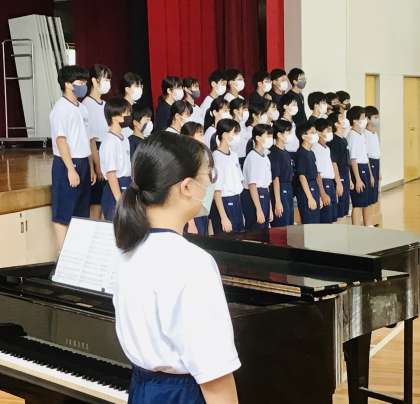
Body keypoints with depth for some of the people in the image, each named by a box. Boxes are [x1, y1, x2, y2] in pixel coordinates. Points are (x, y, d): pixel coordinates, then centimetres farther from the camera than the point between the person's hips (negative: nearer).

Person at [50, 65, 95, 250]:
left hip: (82, 163, 8)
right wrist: (71, 169, -20)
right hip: (67, 164, -8)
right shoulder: (61, 108, -12)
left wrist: (91, 168, 14)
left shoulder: (82, 108, 13)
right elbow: (61, 140, -17)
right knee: (63, 213, -2)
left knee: (80, 212, 13)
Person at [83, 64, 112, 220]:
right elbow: (90, 139, -15)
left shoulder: (104, 104, 14)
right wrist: (98, 165, -15)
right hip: (96, 154, -8)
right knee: (96, 203, -3)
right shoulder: (87, 105, -12)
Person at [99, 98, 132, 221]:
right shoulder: (110, 142, -15)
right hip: (115, 189, -9)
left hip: (126, 189, 9)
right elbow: (111, 174, -18)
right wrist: (119, 200, -19)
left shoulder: (125, 139, 12)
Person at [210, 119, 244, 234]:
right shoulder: (217, 157, -14)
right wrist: (223, 218, -18)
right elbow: (216, 191, -16)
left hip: (237, 204, 8)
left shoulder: (233, 155, 9)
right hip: (224, 204, -8)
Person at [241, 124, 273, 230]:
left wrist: (269, 208, 15)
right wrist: (259, 210, -18)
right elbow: (252, 185, -16)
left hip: (264, 197, 9)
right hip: (253, 198, -9)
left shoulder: (265, 158, 14)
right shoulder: (253, 157, -12)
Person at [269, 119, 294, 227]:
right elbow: (275, 178, -16)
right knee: (281, 229, -6)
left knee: (290, 226, 13)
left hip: (288, 192, 9)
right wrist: (277, 202, -19)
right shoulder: (274, 153, -13)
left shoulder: (286, 153, 13)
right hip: (280, 192, -9)